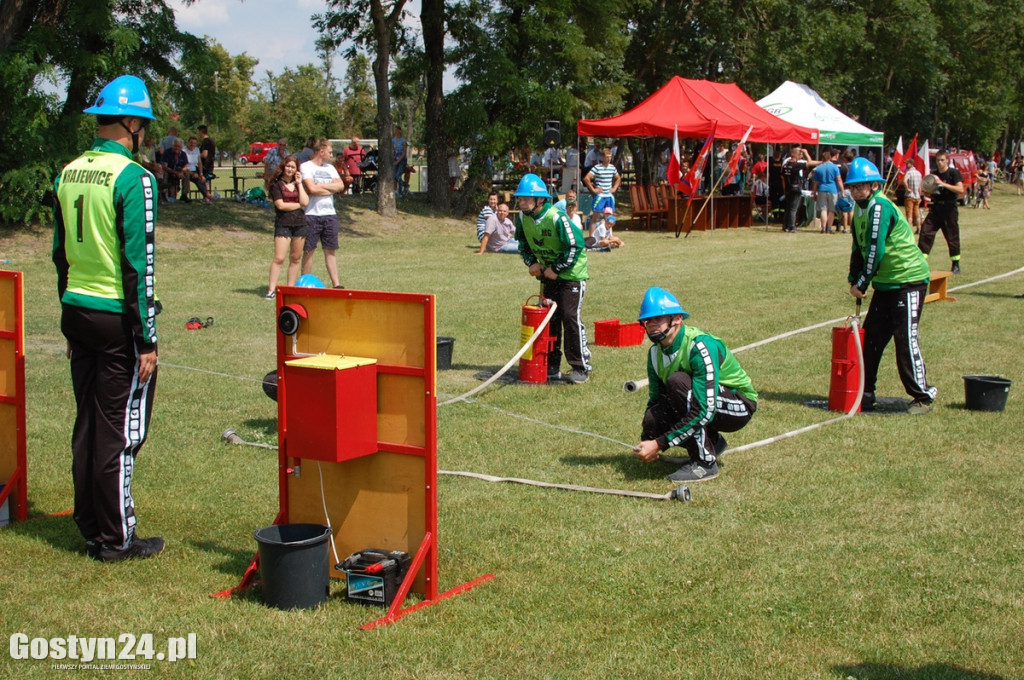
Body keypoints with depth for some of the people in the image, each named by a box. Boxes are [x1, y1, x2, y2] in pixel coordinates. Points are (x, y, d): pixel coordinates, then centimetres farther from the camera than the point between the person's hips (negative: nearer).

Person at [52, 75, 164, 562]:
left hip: (76, 313, 7)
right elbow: (139, 265, -17)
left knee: (88, 425, 14)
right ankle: (116, 538, 10)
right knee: (120, 429, 2)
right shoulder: (133, 177, -14)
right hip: (118, 318, -7)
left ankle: (91, 530, 23)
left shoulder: (68, 174, 9)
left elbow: (61, 254, 14)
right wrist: (147, 340, -13)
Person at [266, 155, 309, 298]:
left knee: (296, 258, 8)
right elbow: (280, 205, -9)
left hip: (300, 223, 5)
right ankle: (271, 289, -10)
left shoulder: (299, 183, 13)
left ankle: (291, 288, 16)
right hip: (283, 223, -5)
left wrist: (299, 183, -2)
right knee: (279, 258, -11)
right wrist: (299, 205, -1)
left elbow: (305, 202, -2)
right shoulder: (277, 184, -1)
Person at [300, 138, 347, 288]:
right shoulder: (306, 167, -4)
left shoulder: (330, 168, 16)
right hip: (312, 215, -6)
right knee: (309, 250, 1)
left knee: (331, 250, 5)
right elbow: (312, 188, -17)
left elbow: (340, 186, 2)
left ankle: (336, 284, 6)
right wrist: (331, 188, -4)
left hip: (330, 214, 6)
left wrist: (320, 186, -7)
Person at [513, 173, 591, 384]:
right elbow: (523, 244, 13)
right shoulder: (523, 218, -3)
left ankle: (581, 367, -5)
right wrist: (532, 263, -3)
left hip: (571, 273, -7)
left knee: (570, 316, -12)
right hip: (549, 274, 7)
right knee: (549, 318, 7)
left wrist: (557, 268, -19)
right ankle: (551, 365, 16)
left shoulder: (556, 218, -25)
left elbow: (575, 245, -22)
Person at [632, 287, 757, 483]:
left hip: (739, 407, -7)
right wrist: (646, 441, -13)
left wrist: (660, 444, -35)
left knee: (677, 380, -31)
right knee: (652, 421, -19)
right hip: (699, 407, 8)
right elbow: (654, 400, 5)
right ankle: (712, 442, 8)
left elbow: (705, 412, -35)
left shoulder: (701, 346, -29)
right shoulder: (655, 353, -3)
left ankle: (705, 462, -22)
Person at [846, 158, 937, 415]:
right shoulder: (861, 208, 11)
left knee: (905, 338, -9)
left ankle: (923, 396, 2)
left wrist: (862, 283, -15)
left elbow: (875, 251, -22)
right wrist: (853, 280, 8)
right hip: (885, 282, 9)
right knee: (870, 337, 9)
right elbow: (859, 249, 16)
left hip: (908, 279, -9)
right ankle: (865, 394, 18)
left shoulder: (880, 206, -18)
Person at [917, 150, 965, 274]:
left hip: (949, 209, -5)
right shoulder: (933, 175, 10)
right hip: (936, 207, 5)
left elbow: (961, 190, -18)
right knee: (926, 231, -9)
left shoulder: (954, 173, -6)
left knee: (952, 237, 3)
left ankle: (956, 265, 16)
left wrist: (943, 184, -24)